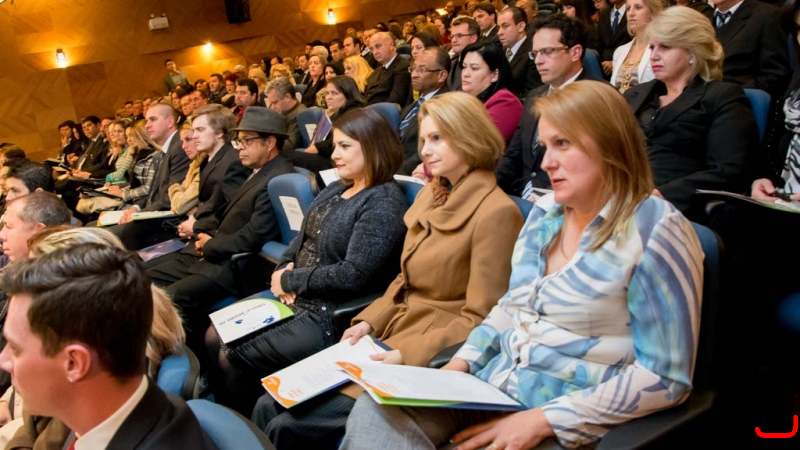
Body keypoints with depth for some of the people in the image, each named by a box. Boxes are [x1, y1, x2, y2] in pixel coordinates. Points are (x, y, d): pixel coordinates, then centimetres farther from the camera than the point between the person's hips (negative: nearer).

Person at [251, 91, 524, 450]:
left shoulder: (496, 212, -15)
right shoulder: (429, 195, 11)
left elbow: (480, 320, -17)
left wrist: (407, 354, -22)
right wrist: (369, 322, 2)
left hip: (430, 354, -8)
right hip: (390, 334, 8)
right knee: (271, 406, -4)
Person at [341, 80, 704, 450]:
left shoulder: (655, 230, -14)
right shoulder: (546, 211, 9)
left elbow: (666, 376, -15)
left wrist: (542, 420, -18)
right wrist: (460, 363, 2)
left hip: (569, 419, -6)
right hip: (493, 384, 6)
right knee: (375, 410, -17)